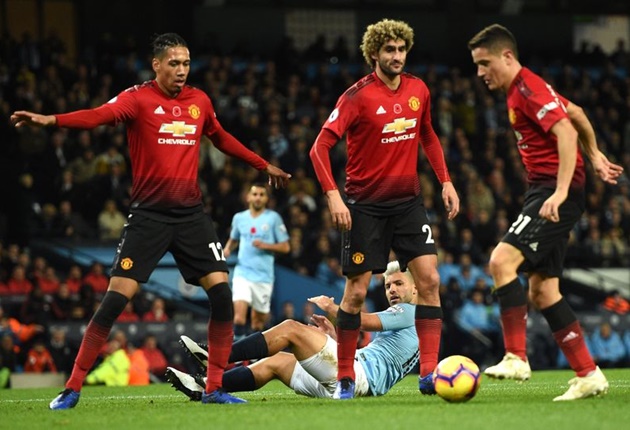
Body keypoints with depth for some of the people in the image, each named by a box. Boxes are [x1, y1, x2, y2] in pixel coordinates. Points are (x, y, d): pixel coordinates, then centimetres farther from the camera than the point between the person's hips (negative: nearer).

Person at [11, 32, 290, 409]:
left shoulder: (200, 101, 9)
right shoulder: (138, 98, -7)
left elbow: (223, 139, 28)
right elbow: (101, 115, -24)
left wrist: (264, 166, 35)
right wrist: (51, 120, -42)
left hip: (192, 214, 4)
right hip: (149, 214, -4)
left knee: (222, 293, -5)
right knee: (116, 298, -9)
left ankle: (215, 388, 7)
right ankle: (73, 388, 1)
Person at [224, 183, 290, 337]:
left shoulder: (273, 218, 0)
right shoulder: (239, 217, 9)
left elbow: (285, 247, 0)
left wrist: (265, 245, -16)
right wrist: (227, 249, 5)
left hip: (263, 276, -1)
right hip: (242, 273, 1)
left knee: (258, 320, 7)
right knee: (239, 315, -19)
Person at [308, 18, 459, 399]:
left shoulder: (418, 90, 3)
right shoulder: (358, 96, -13)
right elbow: (321, 146, -16)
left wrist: (446, 181, 10)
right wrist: (334, 196, -26)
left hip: (408, 201, 4)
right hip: (365, 206, -4)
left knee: (429, 280, -7)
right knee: (357, 291, -2)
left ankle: (429, 374, -5)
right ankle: (345, 378, 9)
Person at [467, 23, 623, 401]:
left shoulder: (529, 88, -13)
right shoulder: (519, 91, 17)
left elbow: (567, 132, -24)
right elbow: (576, 112, 30)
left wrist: (561, 191, -31)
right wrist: (594, 153, 37)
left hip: (554, 193, -11)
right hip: (545, 193, 11)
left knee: (502, 260, -22)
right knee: (542, 290, 7)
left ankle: (516, 359, -25)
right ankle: (589, 376, 8)